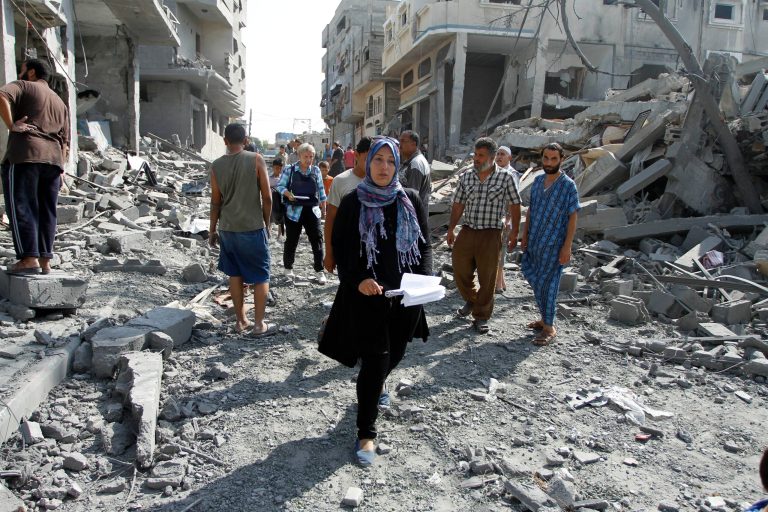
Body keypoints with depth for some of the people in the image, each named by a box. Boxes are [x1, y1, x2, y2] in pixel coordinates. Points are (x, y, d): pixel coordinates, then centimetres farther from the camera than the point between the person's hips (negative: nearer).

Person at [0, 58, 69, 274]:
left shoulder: (22, 86, 9)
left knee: (21, 207, -4)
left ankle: (29, 259, -10)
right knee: (46, 210, 7)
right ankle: (45, 260, 6)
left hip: (24, 155, -6)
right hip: (54, 158, 6)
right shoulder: (60, 103, 26)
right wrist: (61, 169, 18)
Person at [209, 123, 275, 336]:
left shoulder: (217, 165, -1)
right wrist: (266, 223, 5)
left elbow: (215, 201, 4)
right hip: (252, 227, -3)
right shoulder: (256, 160, -9)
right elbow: (267, 197, -9)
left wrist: (212, 230, 15)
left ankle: (241, 321, 22)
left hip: (228, 229, 4)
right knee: (261, 277, 7)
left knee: (235, 274, 15)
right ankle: (259, 324, 9)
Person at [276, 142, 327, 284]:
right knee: (291, 240, 7)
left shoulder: (316, 170, 8)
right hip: (294, 210, -2)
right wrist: (288, 194, -20)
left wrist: (323, 208, 11)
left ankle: (319, 270, 9)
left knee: (317, 239, -1)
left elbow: (321, 189, 13)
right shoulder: (290, 170, -1)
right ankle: (288, 268, 25)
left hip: (312, 210, 2)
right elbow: (280, 186, 0)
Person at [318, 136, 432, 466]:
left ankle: (375, 387, 52)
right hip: (366, 295, -3)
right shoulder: (352, 203, -3)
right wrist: (358, 280, -17)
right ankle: (366, 434, 10)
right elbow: (340, 249, -2)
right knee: (374, 360, -5)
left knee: (394, 353, 18)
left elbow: (424, 245, 8)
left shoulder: (411, 201, 3)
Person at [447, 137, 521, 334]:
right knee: (460, 272, 9)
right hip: (467, 231, 3)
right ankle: (471, 300, 39)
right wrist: (451, 229, 5)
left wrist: (514, 231, -3)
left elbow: (515, 205, 1)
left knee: (487, 278, 4)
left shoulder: (505, 177, -4)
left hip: (490, 235, -3)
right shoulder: (465, 176, 5)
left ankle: (481, 316, 21)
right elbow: (458, 204, 10)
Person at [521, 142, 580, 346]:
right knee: (533, 278, 13)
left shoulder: (568, 186, -10)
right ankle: (545, 318, 31)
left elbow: (573, 217, -11)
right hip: (534, 243, 6)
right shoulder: (537, 181, 7)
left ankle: (549, 327, 13)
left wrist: (567, 246, -15)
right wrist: (525, 236, 12)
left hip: (553, 245, -6)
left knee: (547, 284, -1)